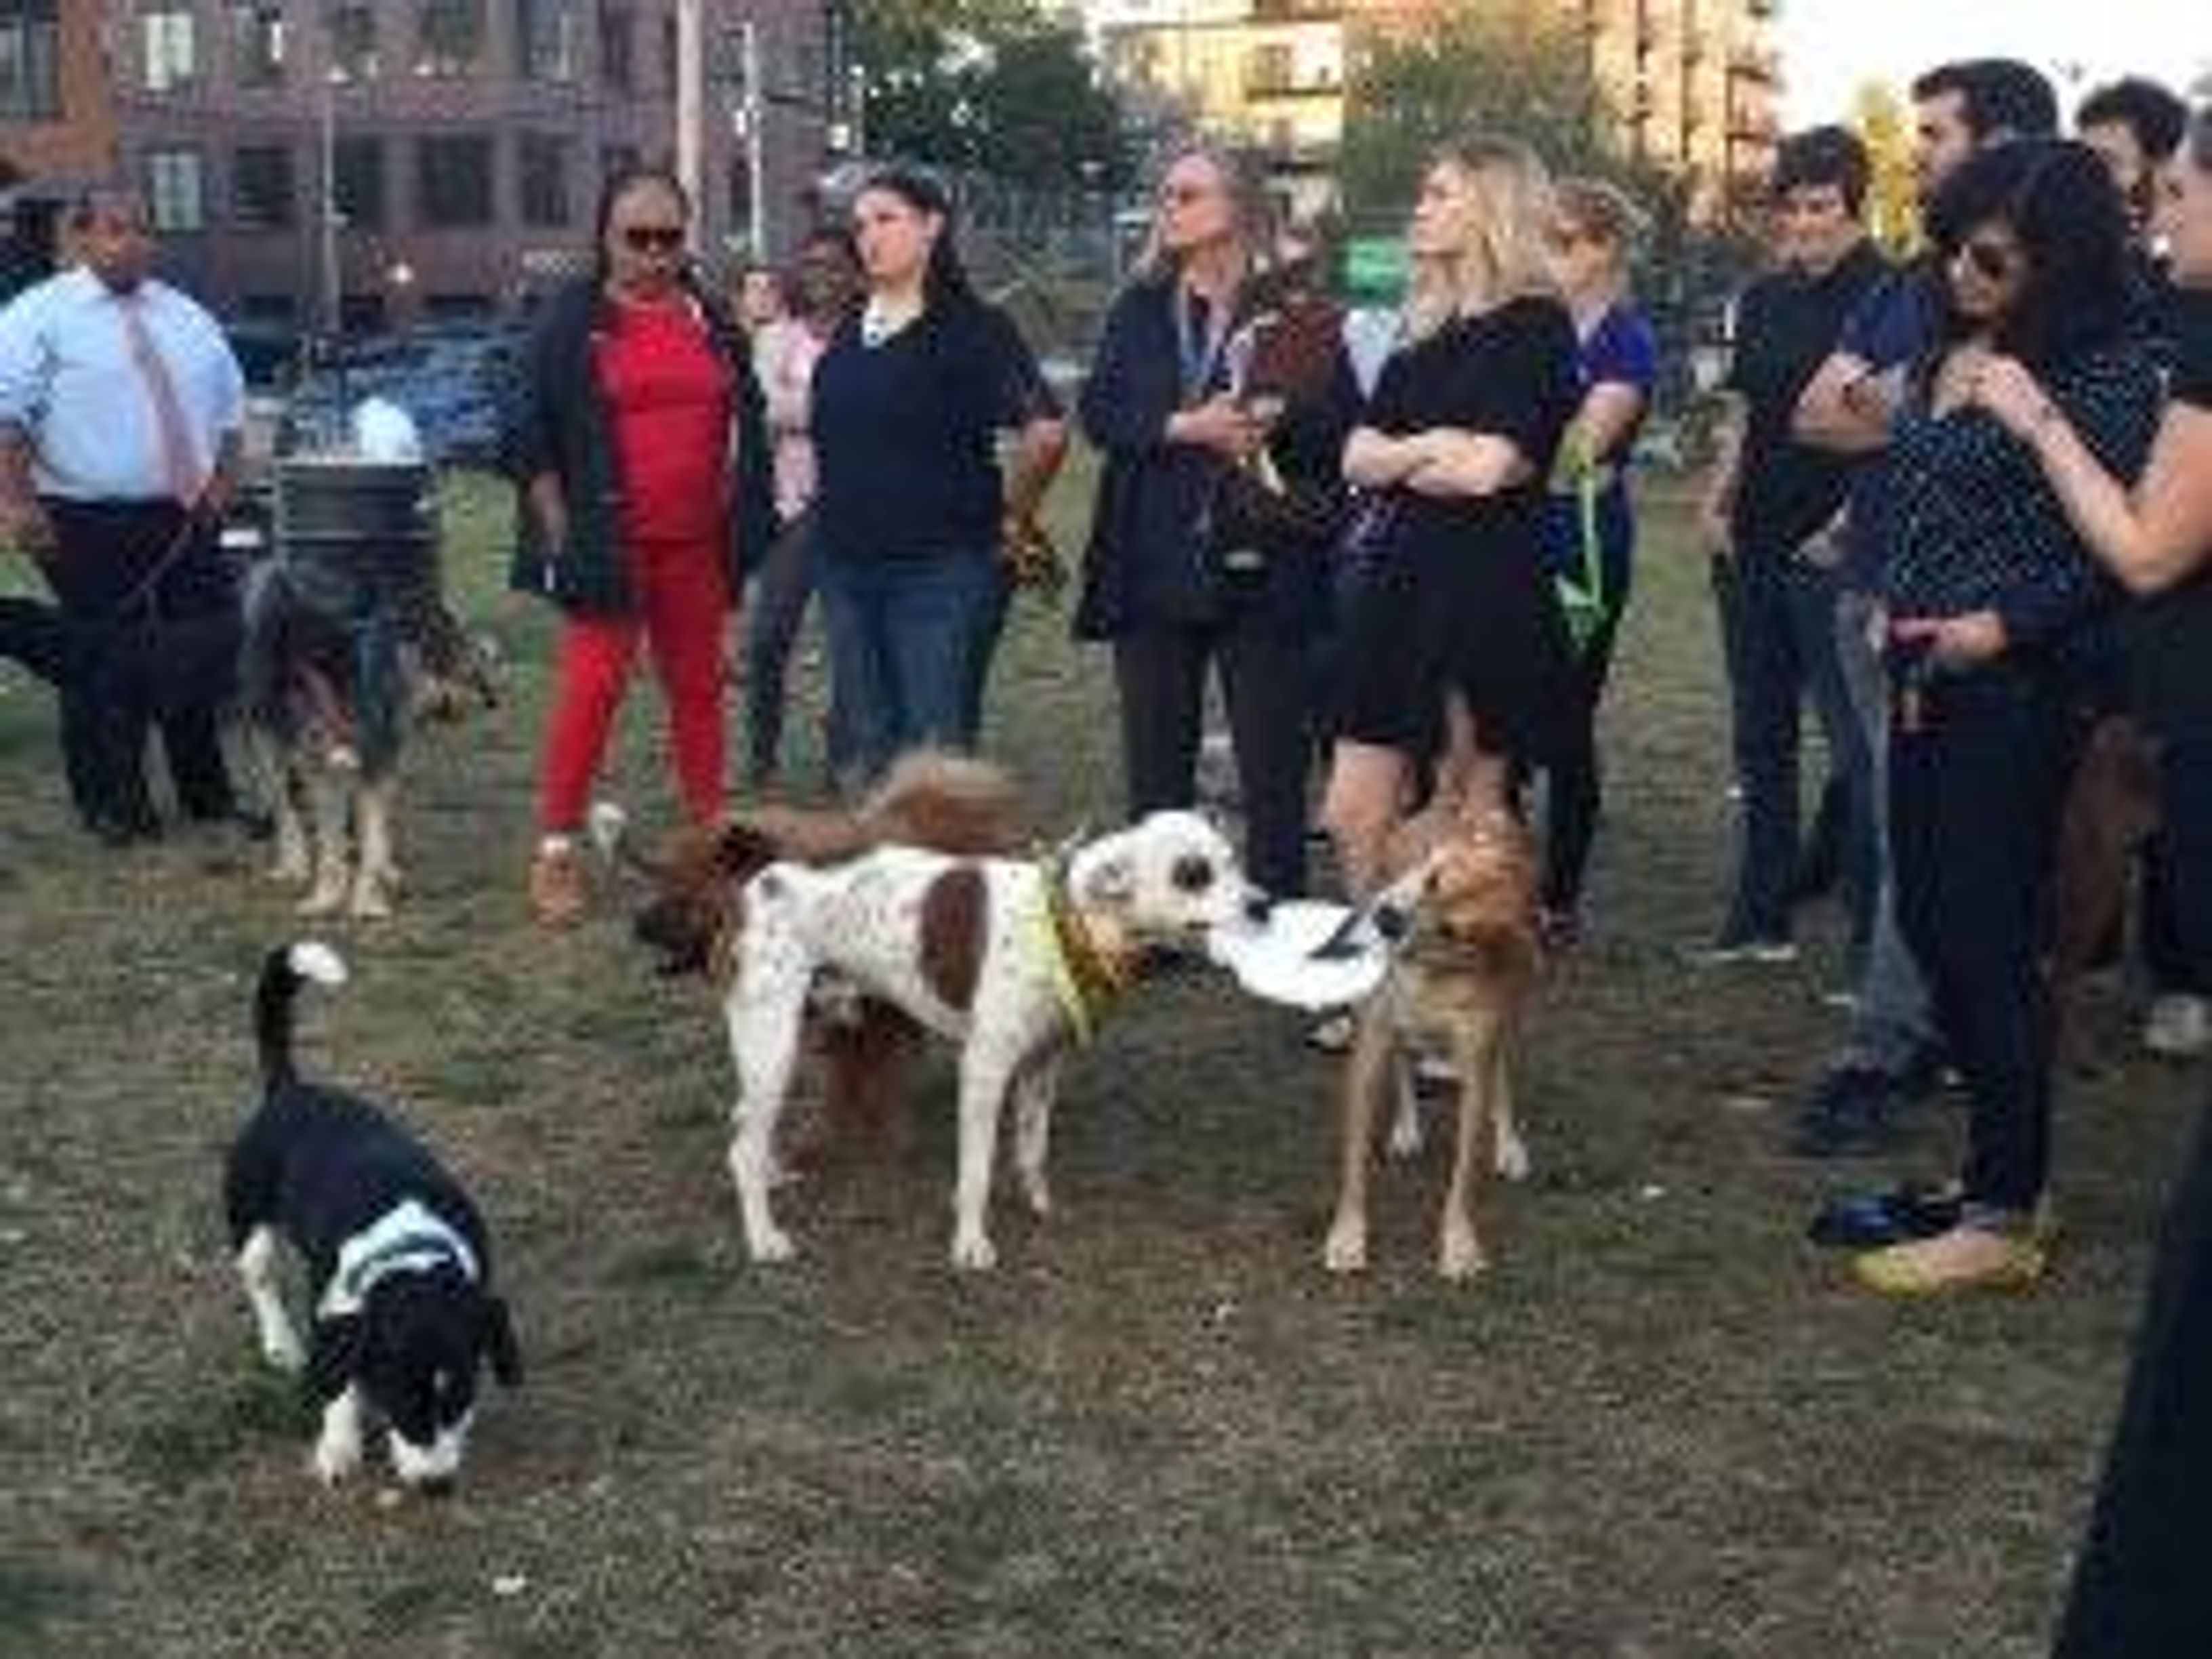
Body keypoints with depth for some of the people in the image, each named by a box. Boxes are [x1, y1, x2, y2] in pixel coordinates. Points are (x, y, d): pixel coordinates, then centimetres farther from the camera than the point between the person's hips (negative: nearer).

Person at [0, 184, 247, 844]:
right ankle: (113, 806, 10)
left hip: (188, 518, 5)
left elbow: (229, 408, 20)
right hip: (91, 528, -5)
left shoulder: (187, 318, 15)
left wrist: (224, 478, 4)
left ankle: (208, 795, 21)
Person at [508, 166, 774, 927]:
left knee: (699, 686, 10)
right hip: (608, 544, -4)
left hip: (695, 546, 4)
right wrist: (560, 534, -7)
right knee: (591, 686, -8)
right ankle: (557, 850, -1)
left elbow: (745, 429, 20)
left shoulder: (712, 320, 12)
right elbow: (531, 438, 0)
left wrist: (738, 520, 12)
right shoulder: (570, 320, 1)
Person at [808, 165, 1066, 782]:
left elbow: (1046, 432, -19)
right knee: (869, 751, 12)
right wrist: (833, 511, 16)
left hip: (941, 569, -6)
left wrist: (1013, 518, -9)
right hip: (847, 569, 7)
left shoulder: (973, 327, -9)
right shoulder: (848, 336, 11)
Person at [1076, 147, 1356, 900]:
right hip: (1153, 571, 3)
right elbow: (1099, 412, 0)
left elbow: (1342, 430, -3)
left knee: (1272, 770, 1)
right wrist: (1187, 428, -15)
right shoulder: (1137, 310, 12)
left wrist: (1273, 427, -22)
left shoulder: (1294, 314, 2)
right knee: (1154, 770, 9)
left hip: (1263, 574, -3)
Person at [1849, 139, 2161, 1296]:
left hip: (2014, 689, -8)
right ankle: (2001, 1165, 27)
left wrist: (2000, 626, -22)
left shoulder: (2102, 373, -13)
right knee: (1928, 917, 13)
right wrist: (1894, 608, 10)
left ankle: (2005, 1218, 9)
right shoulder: (1949, 351, 9)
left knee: (1988, 939, -3)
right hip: (1924, 674, 8)